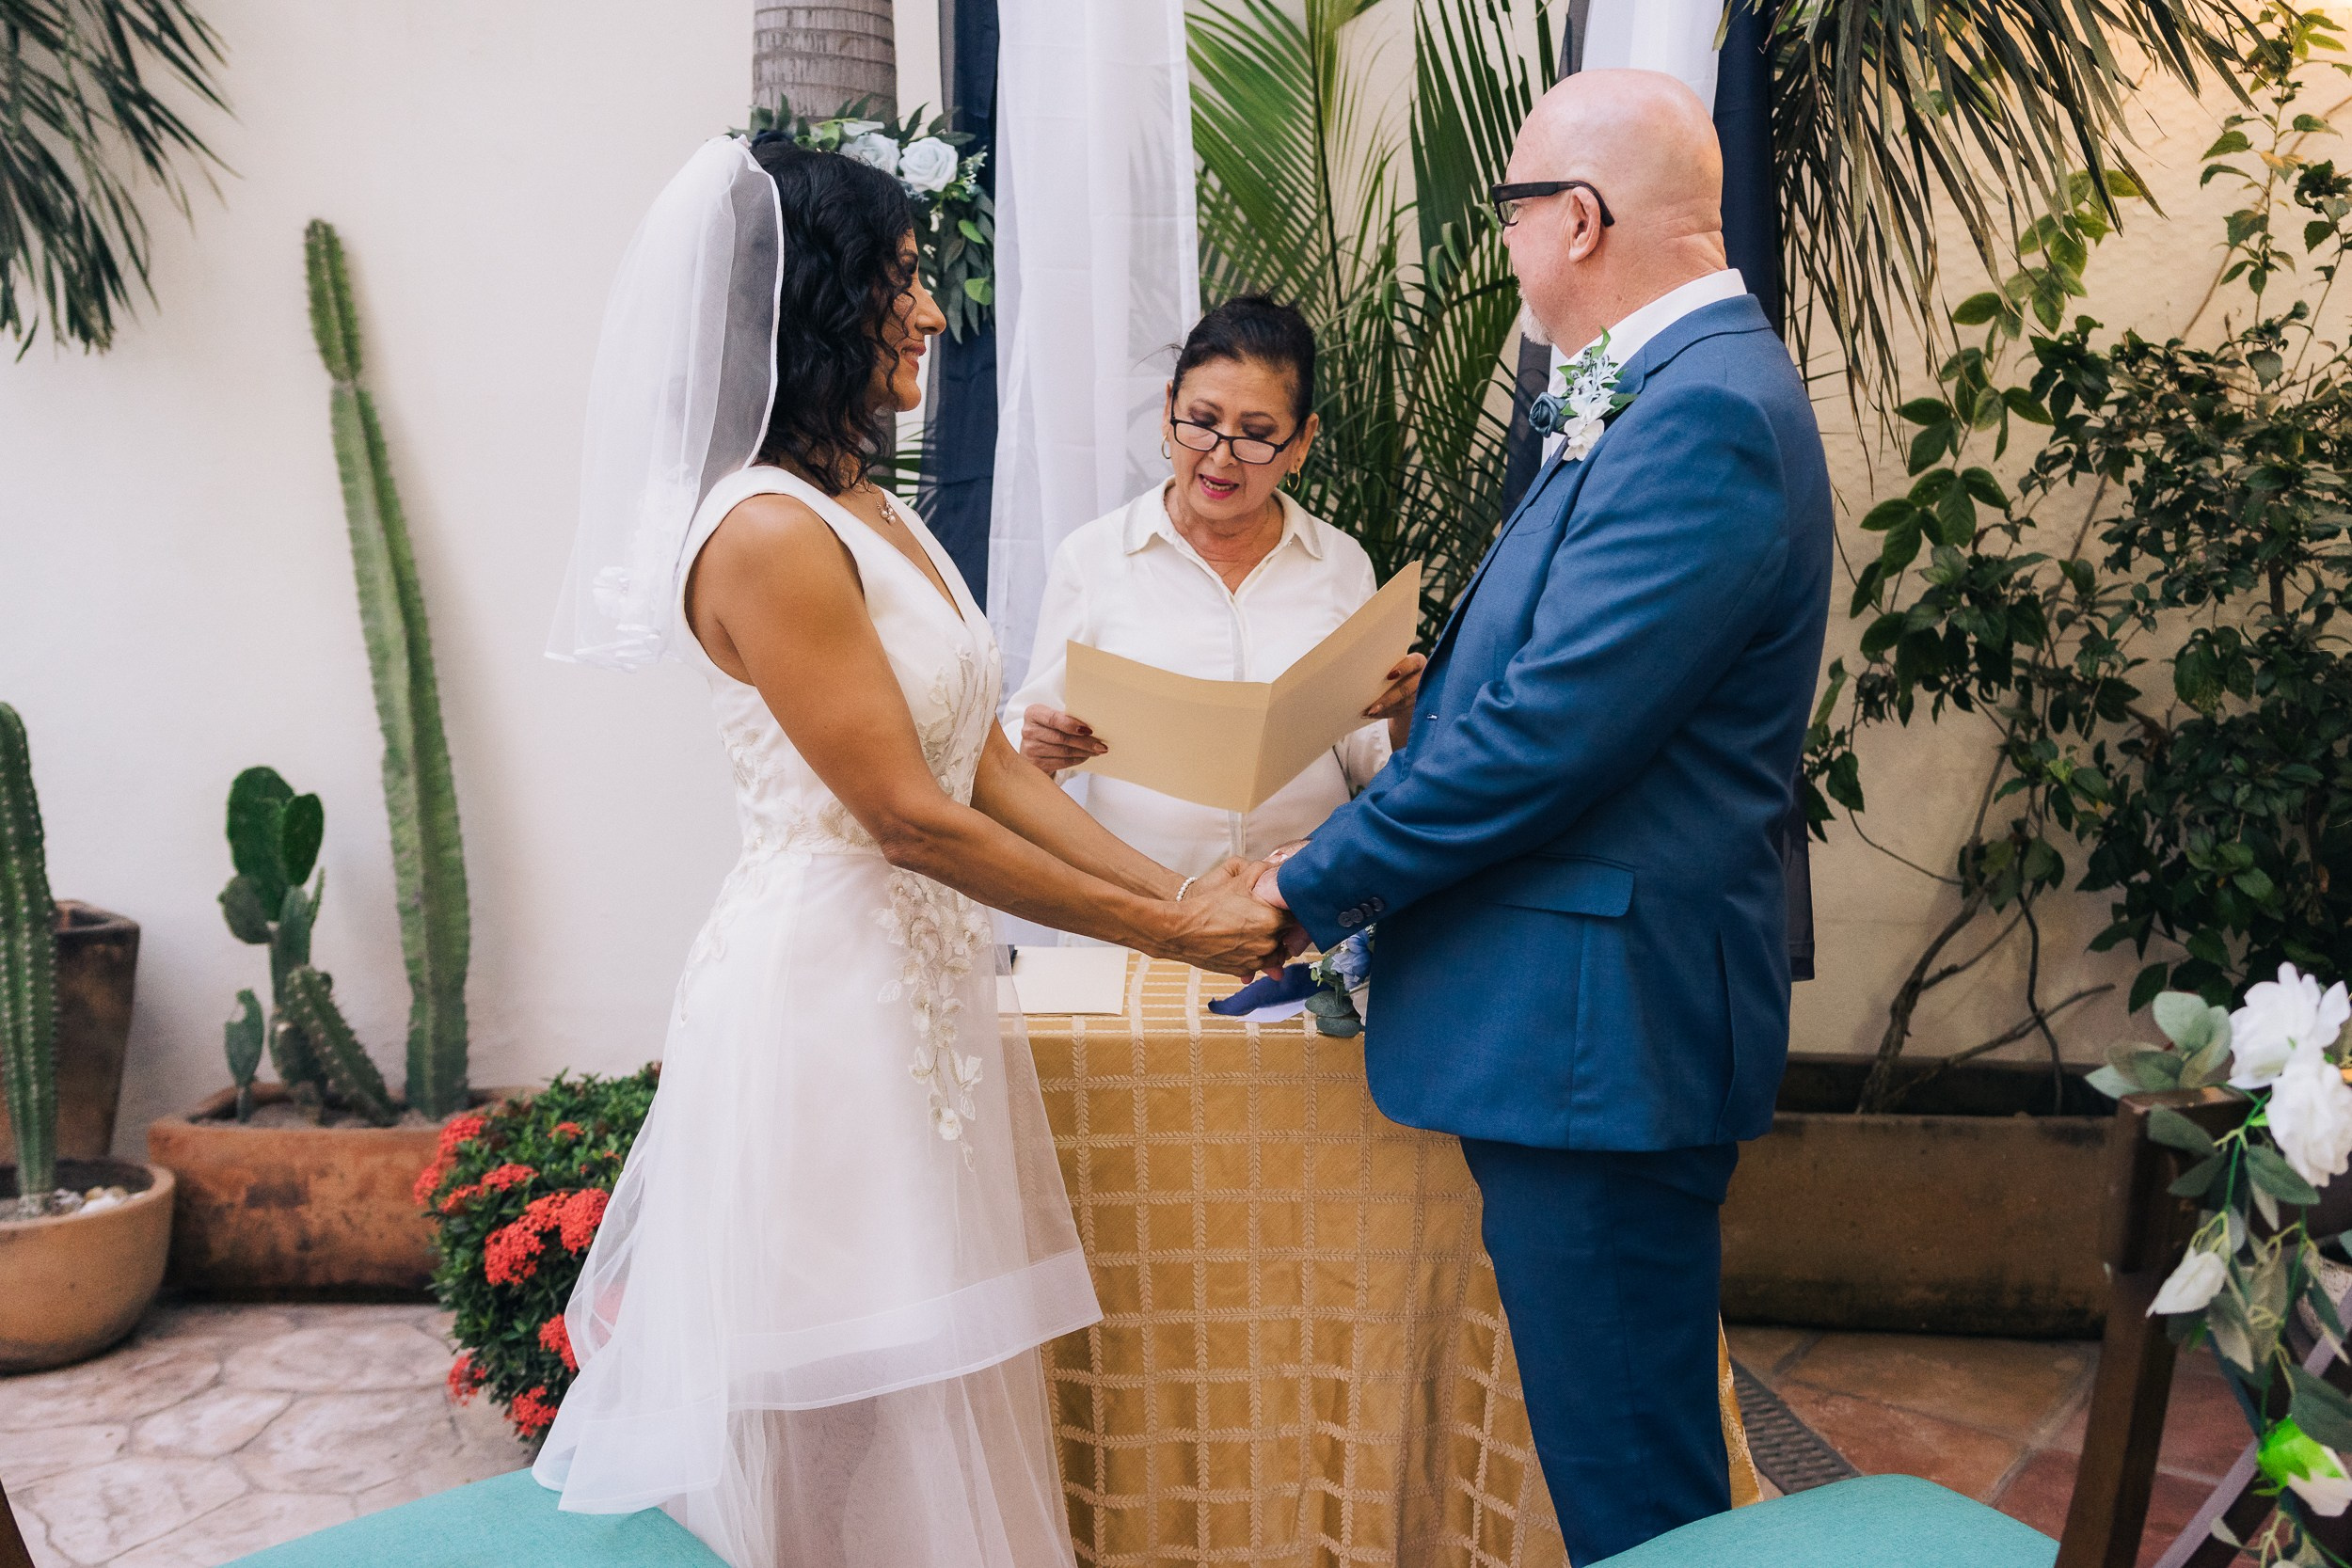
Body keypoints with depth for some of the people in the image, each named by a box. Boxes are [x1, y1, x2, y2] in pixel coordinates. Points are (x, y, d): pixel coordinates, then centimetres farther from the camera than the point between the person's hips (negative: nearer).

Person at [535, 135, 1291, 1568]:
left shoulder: (875, 513, 11)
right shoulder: (767, 534, -17)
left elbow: (989, 763, 9)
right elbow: (910, 818, -19)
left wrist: (1181, 890, 2)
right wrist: (1165, 932, -13)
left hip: (923, 985, 9)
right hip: (827, 999, -9)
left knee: (946, 1393, 17)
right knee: (856, 1447, 5)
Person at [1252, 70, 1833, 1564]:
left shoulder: (1706, 412, -19)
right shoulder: (1682, 391, 13)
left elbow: (1551, 728, -23)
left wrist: (1321, 884, -12)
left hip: (1605, 1028, -10)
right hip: (1589, 1007, 10)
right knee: (1619, 1437, 23)